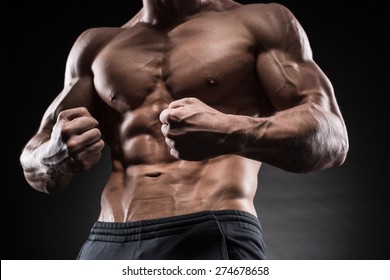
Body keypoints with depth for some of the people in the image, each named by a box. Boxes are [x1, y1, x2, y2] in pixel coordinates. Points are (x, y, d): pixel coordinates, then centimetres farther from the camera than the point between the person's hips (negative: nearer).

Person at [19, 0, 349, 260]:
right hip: (106, 246, 4)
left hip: (213, 240, -4)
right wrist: (58, 155, -7)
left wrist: (230, 134, -22)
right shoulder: (96, 45, 19)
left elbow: (332, 138, -3)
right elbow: (34, 164, 19)